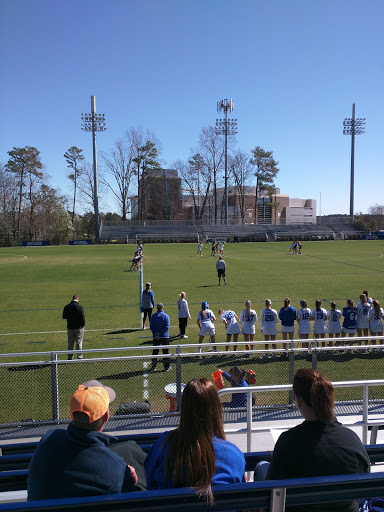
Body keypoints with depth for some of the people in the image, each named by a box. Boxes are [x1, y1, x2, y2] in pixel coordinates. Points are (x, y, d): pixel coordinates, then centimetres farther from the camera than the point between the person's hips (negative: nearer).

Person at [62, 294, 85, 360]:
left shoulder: (66, 307, -4)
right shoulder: (80, 307, -16)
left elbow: (64, 317, 6)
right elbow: (83, 318, -15)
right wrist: (83, 324, 1)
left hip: (70, 327, 3)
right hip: (79, 327, -3)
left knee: (70, 343, 14)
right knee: (79, 342, 6)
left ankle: (69, 357, 20)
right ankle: (79, 357, 11)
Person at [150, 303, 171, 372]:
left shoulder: (153, 316, 1)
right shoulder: (166, 316, -7)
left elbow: (151, 327, -3)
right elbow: (167, 327, -13)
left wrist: (156, 334, -7)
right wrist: (160, 334, -13)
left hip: (156, 337, 2)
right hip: (165, 337, -2)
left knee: (155, 352, 11)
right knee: (165, 352, 7)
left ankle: (153, 367, 15)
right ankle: (167, 367, 12)